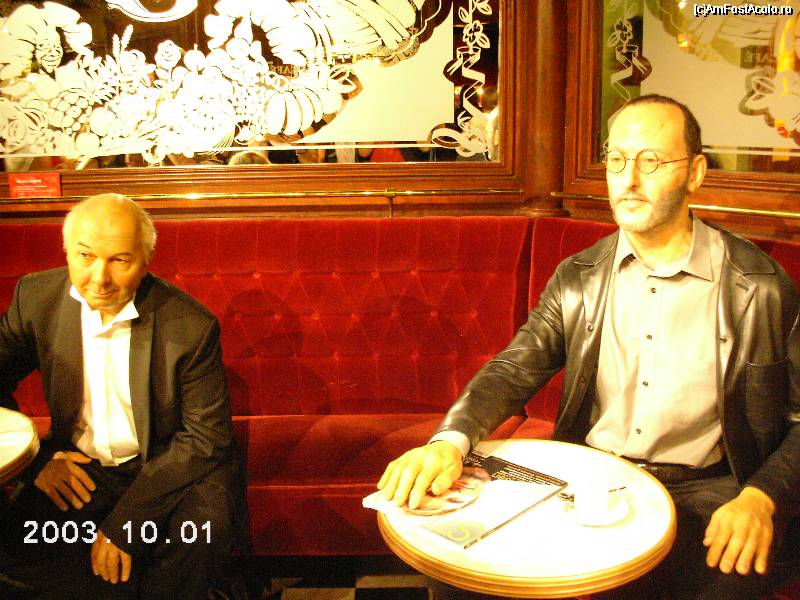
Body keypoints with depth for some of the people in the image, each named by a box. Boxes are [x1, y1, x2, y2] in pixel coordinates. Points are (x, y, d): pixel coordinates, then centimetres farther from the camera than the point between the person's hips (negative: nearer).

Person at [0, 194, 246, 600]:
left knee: (210, 521, -30)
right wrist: (33, 459, -10)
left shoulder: (190, 326, -20)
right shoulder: (36, 297, -8)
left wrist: (123, 522, -21)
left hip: (167, 466, -3)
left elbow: (206, 437, -16)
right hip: (76, 464, 3)